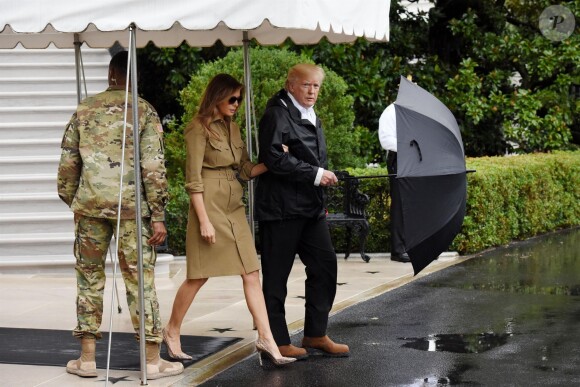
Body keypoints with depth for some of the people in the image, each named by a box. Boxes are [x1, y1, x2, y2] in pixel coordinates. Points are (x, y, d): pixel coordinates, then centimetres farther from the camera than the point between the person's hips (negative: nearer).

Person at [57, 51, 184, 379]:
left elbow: (68, 162, 7)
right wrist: (158, 216, -7)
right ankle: (153, 360, 6)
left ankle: (87, 358, 14)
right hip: (131, 204, -2)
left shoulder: (84, 111, 6)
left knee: (90, 275, 11)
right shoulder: (144, 111, -3)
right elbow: (153, 166, -8)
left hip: (90, 204, 2)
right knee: (140, 279, 2)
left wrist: (71, 199, 20)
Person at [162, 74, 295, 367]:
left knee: (251, 273, 0)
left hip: (234, 206, 8)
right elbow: (193, 180, -12)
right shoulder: (199, 128, -9)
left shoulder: (232, 128, 15)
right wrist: (204, 220, -17)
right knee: (200, 275, 1)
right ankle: (172, 332, 19)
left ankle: (266, 340, -2)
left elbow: (246, 170, 16)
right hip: (210, 205, -7)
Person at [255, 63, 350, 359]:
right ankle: (277, 341, 6)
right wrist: (315, 175, -19)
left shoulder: (312, 118, 18)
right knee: (276, 275, -1)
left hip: (311, 206, 9)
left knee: (324, 265, 8)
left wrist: (325, 176, 21)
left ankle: (315, 335, 18)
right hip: (281, 208, -9)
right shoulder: (277, 115, -11)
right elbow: (274, 158, -21)